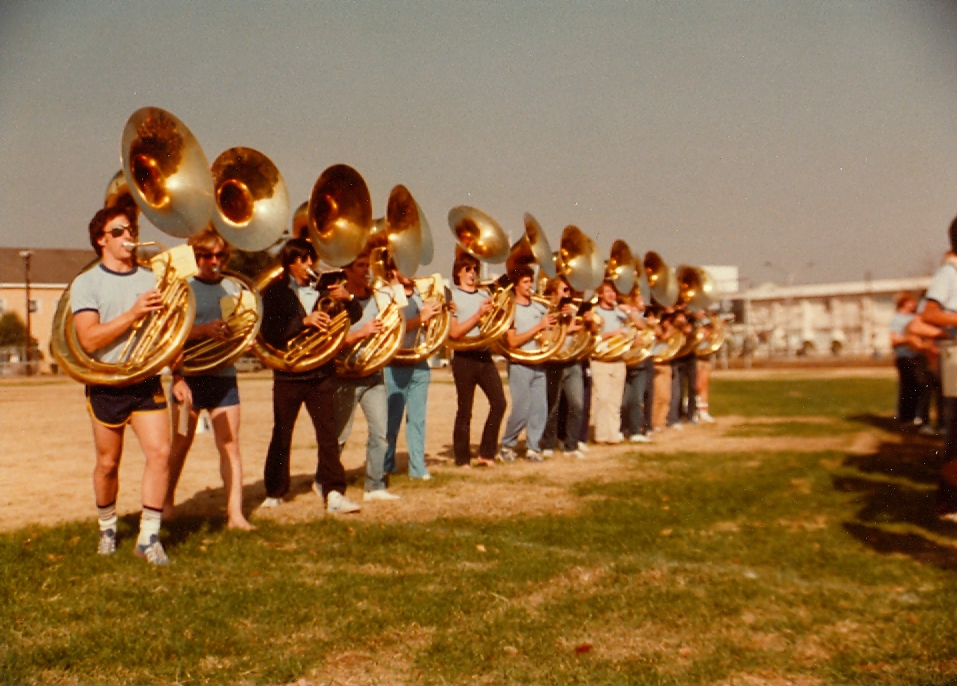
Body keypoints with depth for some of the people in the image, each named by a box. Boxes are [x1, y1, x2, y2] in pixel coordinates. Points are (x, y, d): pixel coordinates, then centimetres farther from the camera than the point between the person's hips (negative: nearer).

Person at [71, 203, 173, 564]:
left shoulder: (151, 280, 9)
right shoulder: (86, 283, -2)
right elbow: (89, 339, -15)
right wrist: (133, 313, -24)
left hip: (147, 383, 2)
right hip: (107, 385, -2)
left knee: (160, 452, -12)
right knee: (108, 463, 10)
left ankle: (149, 536, -3)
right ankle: (107, 527, 34)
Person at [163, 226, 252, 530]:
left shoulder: (233, 289, 11)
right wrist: (204, 329, -25)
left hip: (224, 376, 2)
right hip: (190, 376, -2)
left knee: (230, 445, -3)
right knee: (180, 445, 10)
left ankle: (235, 514, -2)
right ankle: (167, 502, 30)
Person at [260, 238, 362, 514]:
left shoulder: (322, 291, 13)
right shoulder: (275, 292, 3)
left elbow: (354, 316, 7)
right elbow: (268, 332, -11)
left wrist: (348, 299, -14)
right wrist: (303, 321, -21)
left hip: (322, 373, 2)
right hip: (288, 374, -2)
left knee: (328, 433, -5)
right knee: (282, 436, 6)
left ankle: (334, 492, -7)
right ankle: (274, 493, 19)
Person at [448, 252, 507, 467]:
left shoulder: (484, 297, 16)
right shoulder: (452, 297, -2)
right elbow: (454, 332, -10)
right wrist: (478, 314, -17)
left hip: (484, 356, 5)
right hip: (464, 358, -5)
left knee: (499, 403, -4)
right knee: (464, 411, 0)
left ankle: (486, 453, 9)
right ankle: (462, 459, 11)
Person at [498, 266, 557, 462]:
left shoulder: (540, 308, 13)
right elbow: (512, 341, -13)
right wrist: (538, 327, -15)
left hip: (539, 364, 6)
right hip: (520, 365, -5)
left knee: (540, 409, 3)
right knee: (521, 410, -6)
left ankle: (533, 447, 13)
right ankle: (507, 445, 13)